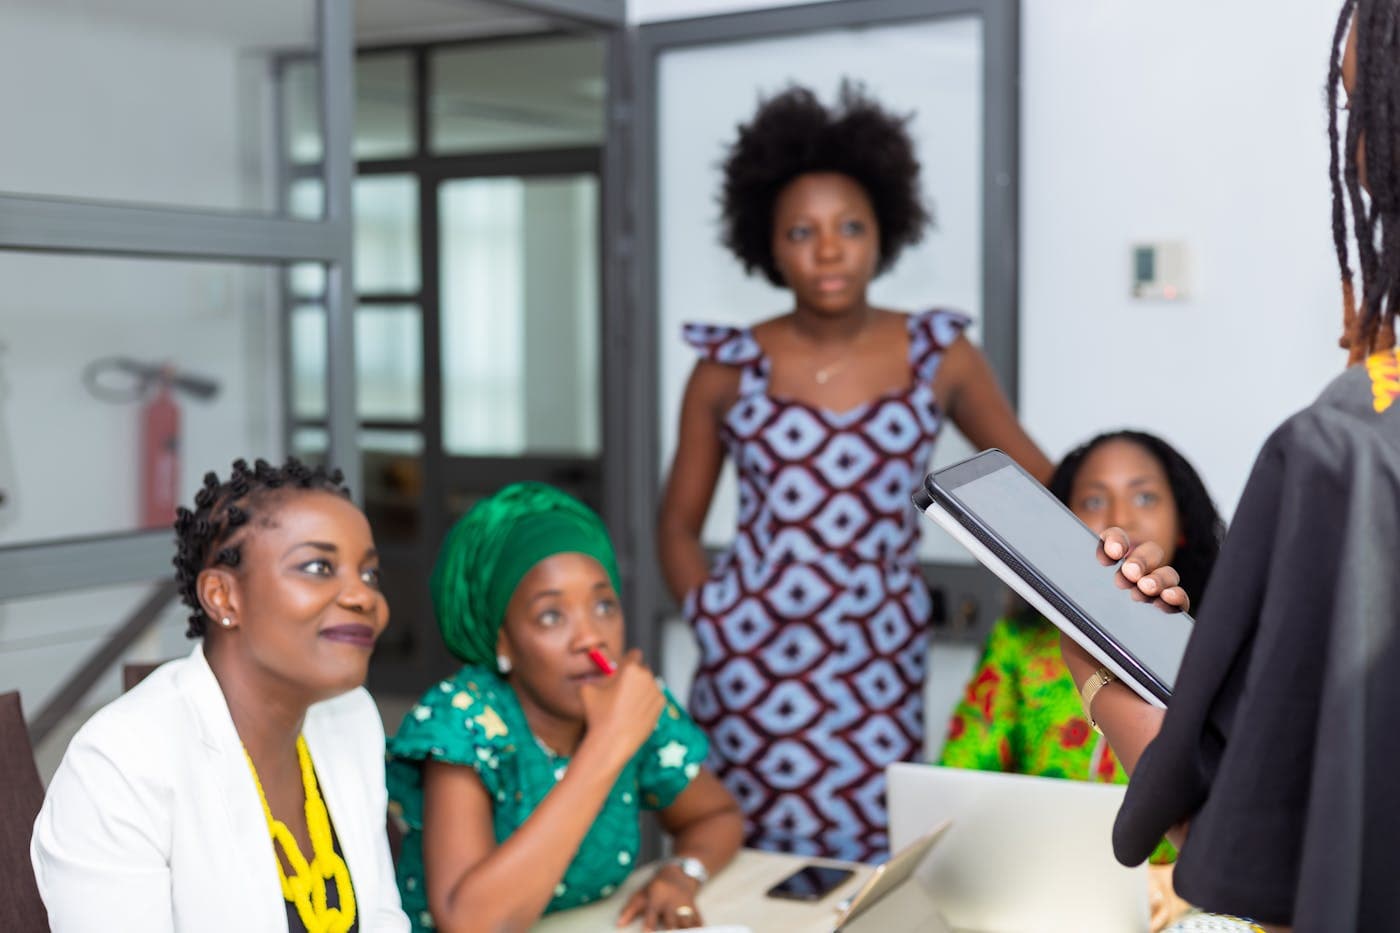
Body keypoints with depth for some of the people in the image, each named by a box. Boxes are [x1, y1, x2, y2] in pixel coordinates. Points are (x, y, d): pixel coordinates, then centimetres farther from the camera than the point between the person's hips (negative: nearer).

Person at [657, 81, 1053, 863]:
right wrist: (711, 622, -1)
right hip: (754, 669, 0)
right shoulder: (729, 368, 1)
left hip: (882, 672, 0)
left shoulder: (939, 355, 2)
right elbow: (680, 522, 10)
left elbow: (1034, 480, 8)